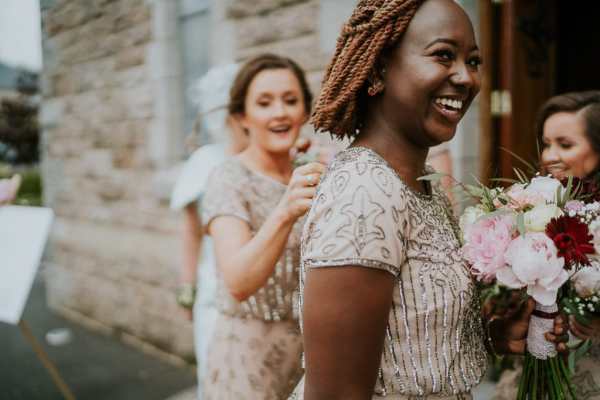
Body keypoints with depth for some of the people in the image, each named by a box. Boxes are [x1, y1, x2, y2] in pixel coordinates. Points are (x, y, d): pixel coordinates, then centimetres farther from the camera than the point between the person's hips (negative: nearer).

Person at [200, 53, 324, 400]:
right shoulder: (229, 180, -16)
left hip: (311, 348, 6)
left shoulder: (304, 177, 2)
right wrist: (285, 213, -48)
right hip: (251, 350, -5)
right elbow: (238, 283, -32)